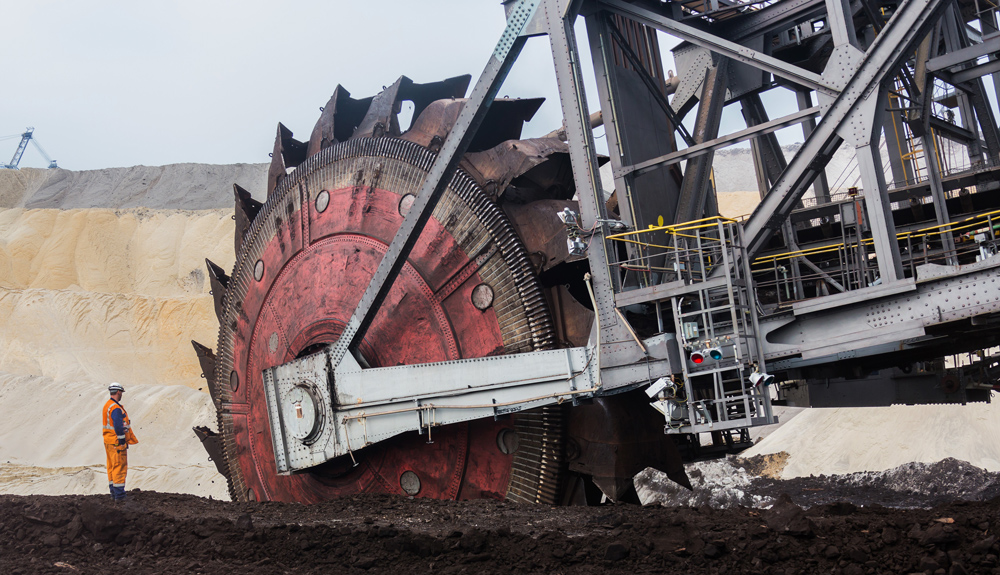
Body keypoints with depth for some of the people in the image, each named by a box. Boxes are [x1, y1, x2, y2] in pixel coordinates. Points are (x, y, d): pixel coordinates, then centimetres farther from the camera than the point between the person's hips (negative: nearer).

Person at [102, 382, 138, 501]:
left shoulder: (107, 405, 12)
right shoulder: (116, 408, -19)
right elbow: (118, 427, -24)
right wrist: (122, 442, -18)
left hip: (108, 441, 10)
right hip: (117, 442, -10)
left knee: (112, 468, 13)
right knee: (119, 468, -7)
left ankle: (113, 493, 18)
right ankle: (119, 495, -7)